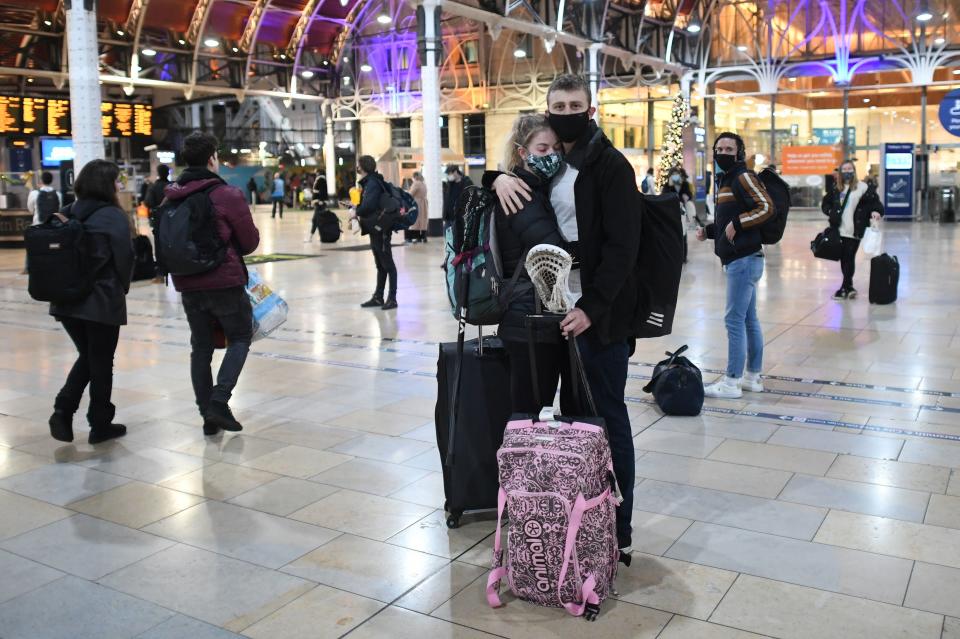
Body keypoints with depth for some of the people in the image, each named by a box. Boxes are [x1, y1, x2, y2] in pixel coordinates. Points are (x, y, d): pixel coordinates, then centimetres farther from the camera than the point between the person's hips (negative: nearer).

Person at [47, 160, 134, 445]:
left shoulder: (66, 215, 7)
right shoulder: (113, 216, -11)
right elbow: (124, 258, -11)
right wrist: (122, 288, 7)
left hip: (66, 299, 6)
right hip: (103, 300, -6)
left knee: (87, 356, 21)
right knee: (101, 362, 7)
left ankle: (63, 409, 5)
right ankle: (100, 425, 16)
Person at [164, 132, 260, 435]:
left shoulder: (172, 197, 4)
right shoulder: (227, 194, -11)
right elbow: (250, 241, -5)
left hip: (187, 284, 5)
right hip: (225, 281, -5)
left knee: (201, 347, 12)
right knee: (240, 338, 11)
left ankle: (208, 416, 16)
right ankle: (219, 400, -5)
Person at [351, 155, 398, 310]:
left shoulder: (372, 183, -16)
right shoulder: (368, 182, 13)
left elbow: (369, 205, -27)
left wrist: (357, 212, -12)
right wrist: (357, 209, -1)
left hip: (381, 228, -10)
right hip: (375, 228, 10)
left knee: (387, 263, -4)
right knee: (380, 265, 14)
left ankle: (392, 298, 1)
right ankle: (378, 297, 21)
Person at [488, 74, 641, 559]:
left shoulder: (610, 165, -7)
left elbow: (622, 246, -14)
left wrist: (592, 307, -21)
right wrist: (500, 177, 1)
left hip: (599, 313, -7)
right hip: (555, 308, 7)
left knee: (607, 418, 1)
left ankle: (618, 533, 11)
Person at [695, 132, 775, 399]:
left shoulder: (743, 177, -9)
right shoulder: (724, 180, 19)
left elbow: (767, 207, -18)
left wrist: (737, 223, -22)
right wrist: (707, 231, 12)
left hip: (744, 259, -10)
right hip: (741, 259, 10)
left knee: (734, 320, -7)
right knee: (749, 319, 13)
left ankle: (732, 382, -2)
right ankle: (753, 377, 21)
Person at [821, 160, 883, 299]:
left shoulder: (863, 187, -3)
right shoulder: (835, 189, 9)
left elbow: (875, 202, -2)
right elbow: (825, 203, 19)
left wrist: (876, 211, -21)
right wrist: (831, 212, 1)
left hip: (854, 230, -4)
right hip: (840, 229, 5)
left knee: (849, 258, -5)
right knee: (843, 258, 8)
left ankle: (845, 288, 0)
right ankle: (849, 287, 17)